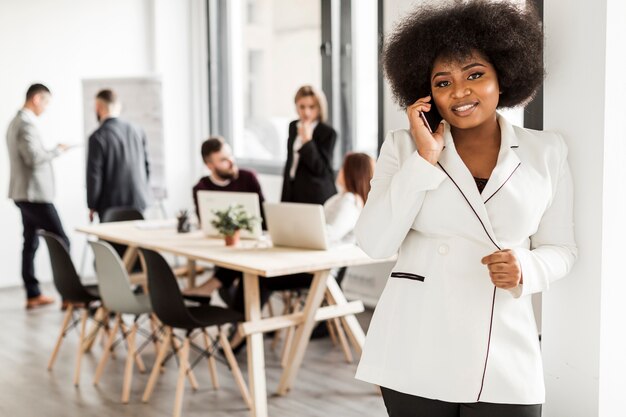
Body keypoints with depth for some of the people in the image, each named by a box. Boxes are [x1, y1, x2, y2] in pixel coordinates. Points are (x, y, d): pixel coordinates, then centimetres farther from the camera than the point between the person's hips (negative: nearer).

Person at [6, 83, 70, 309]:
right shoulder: (27, 123, -17)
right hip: (34, 193, -11)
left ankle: (33, 295, 14)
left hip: (25, 193, 11)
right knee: (61, 241, -8)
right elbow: (33, 158, -25)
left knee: (31, 243, 11)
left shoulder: (16, 121, 16)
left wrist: (51, 152, 13)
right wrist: (57, 150, -12)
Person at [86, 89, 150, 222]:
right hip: (139, 202, 5)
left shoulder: (98, 137, -11)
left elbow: (94, 175, -9)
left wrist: (92, 206, 1)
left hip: (111, 206, -5)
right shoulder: (137, 131, 4)